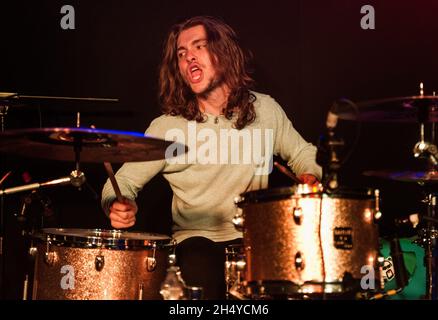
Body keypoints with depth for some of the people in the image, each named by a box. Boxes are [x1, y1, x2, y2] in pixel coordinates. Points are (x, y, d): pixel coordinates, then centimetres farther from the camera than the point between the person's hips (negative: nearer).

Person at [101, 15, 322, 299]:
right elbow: (123, 181, 1)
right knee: (210, 284, -35)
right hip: (197, 238, -2)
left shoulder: (264, 109, 5)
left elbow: (302, 153, 20)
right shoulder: (167, 127, -3)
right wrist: (119, 205, -22)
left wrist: (309, 177, -3)